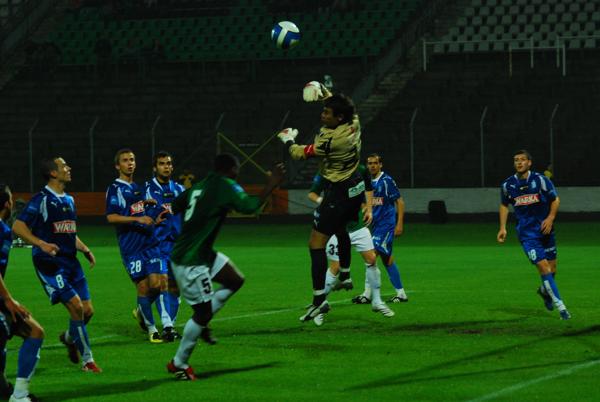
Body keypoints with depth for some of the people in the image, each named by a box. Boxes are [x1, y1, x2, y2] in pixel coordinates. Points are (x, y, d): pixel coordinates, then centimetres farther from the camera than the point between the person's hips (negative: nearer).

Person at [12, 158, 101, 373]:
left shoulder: (68, 200, 16)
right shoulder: (41, 199, -10)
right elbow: (17, 226, -15)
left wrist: (86, 250, 16)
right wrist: (41, 244, -27)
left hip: (70, 261, 8)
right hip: (49, 262, -8)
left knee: (88, 310, 2)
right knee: (76, 306, -16)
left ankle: (69, 337, 34)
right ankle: (87, 360, -5)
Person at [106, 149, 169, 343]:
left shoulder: (138, 187, 17)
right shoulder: (115, 188, -5)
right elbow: (111, 217, -14)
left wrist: (155, 220, 12)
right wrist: (137, 219, -20)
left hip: (149, 242, 6)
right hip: (130, 246, -6)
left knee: (156, 284, -4)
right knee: (143, 287, -5)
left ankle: (141, 311, 24)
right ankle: (151, 329, 5)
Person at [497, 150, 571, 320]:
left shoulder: (541, 180, -6)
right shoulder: (507, 185, -2)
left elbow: (555, 200, 4)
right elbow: (504, 205, 15)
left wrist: (550, 218, -11)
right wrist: (502, 227, 7)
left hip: (545, 229, 1)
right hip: (527, 233, -1)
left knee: (552, 266, 7)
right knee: (543, 266, -14)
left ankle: (544, 291, 41)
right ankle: (560, 306, -10)